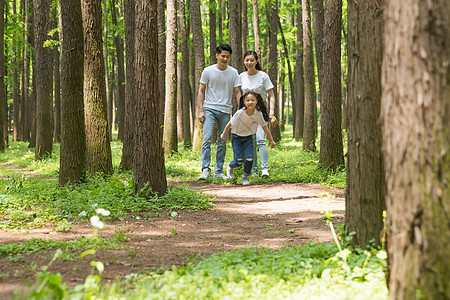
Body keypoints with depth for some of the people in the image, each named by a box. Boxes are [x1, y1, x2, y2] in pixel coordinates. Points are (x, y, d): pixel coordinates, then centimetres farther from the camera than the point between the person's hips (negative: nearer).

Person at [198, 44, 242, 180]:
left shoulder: (233, 73, 3)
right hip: (209, 109, -2)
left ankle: (219, 171, 12)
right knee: (207, 139, -15)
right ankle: (205, 169, -14)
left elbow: (238, 92, 5)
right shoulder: (208, 71, 0)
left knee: (222, 143, 5)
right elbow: (201, 91, 4)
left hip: (225, 111, 2)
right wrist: (201, 111, -4)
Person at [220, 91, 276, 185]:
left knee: (249, 159, -12)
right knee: (239, 162, -8)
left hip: (248, 138, 2)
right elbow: (230, 124, -12)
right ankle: (230, 166, 29)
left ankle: (245, 177, 15)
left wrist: (271, 140, 4)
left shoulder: (258, 114, -19)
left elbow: (264, 127, -4)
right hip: (236, 138, -2)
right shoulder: (240, 113, -28)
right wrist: (224, 134, 2)